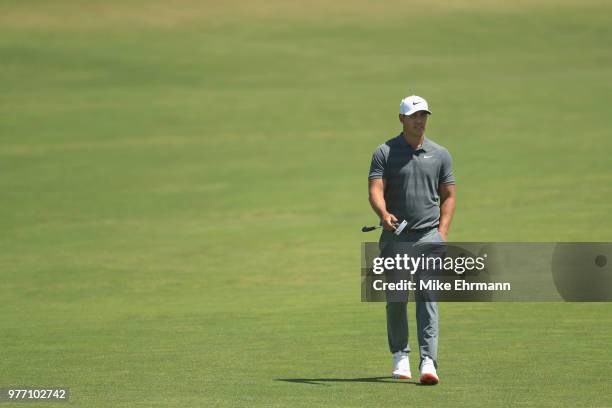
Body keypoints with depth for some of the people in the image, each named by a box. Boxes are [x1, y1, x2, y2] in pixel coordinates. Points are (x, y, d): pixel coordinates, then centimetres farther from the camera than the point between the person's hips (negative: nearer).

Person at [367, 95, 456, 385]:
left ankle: (428, 362, -18)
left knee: (427, 297, -11)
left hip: (428, 235, 0)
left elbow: (448, 196, 13)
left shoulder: (440, 155, 8)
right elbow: (375, 190, -10)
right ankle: (400, 356, 24)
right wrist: (384, 214, -30)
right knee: (395, 299, 5)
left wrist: (443, 231, 0)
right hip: (394, 236, 0)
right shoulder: (385, 153, 1)